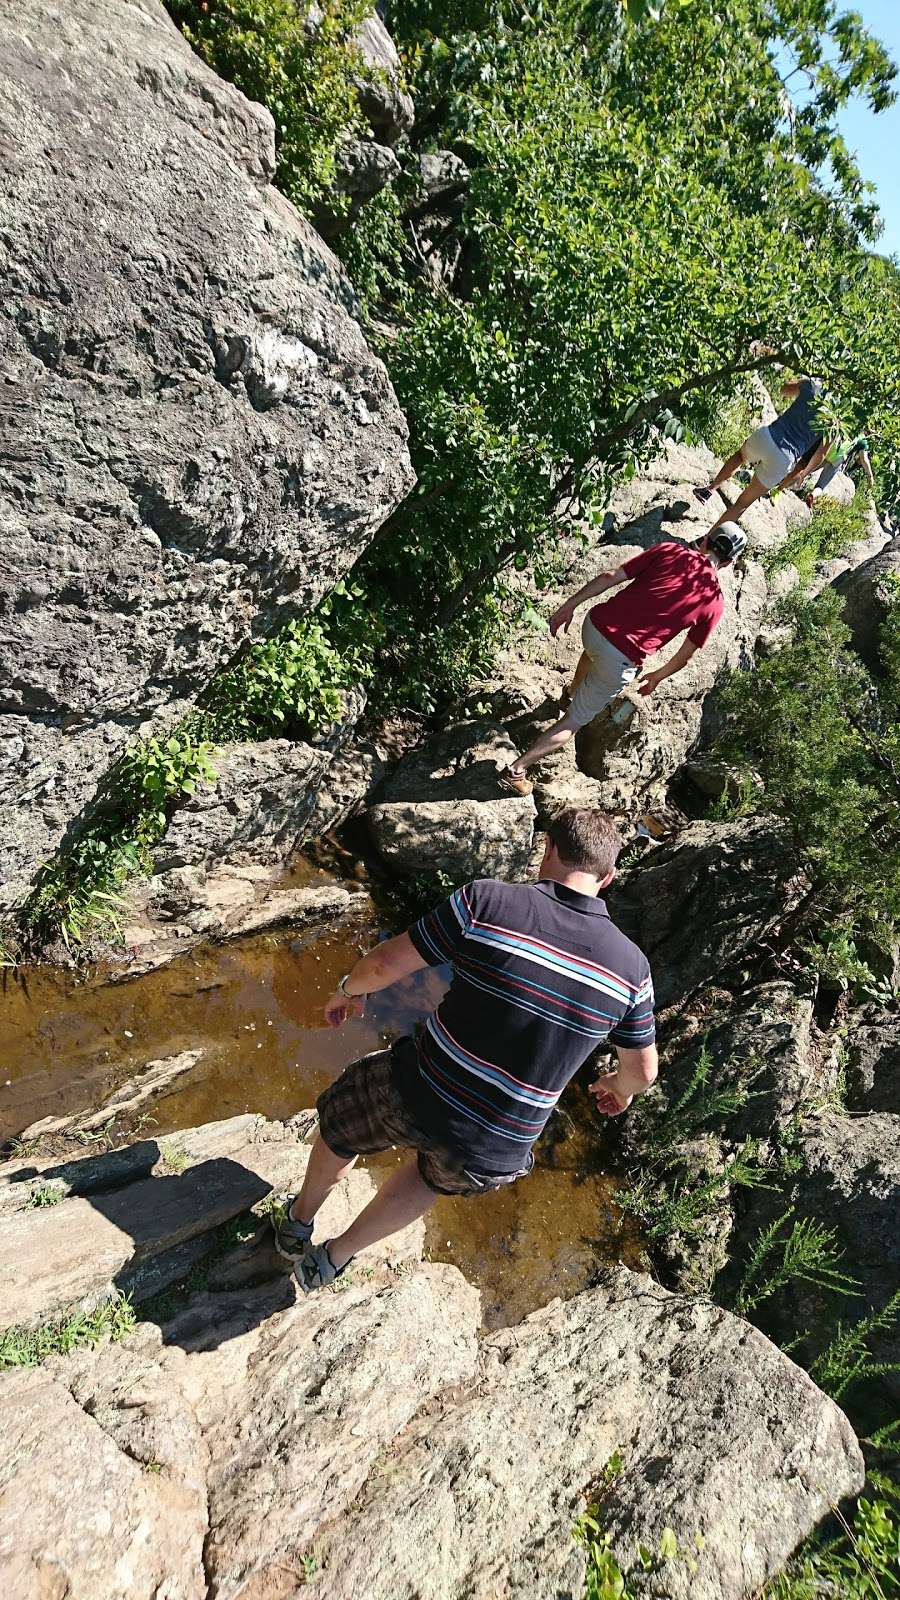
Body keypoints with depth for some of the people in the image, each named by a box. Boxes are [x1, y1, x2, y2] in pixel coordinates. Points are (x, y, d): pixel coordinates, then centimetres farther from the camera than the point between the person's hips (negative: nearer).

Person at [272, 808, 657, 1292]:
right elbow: (643, 1071, 4)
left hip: (414, 1098, -2)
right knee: (438, 1175, 38)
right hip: (495, 1155, 3)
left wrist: (348, 990, 8)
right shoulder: (630, 967, -11)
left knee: (339, 1124, 32)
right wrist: (619, 1086, 28)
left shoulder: (485, 901, -20)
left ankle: (298, 1222, 58)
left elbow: (386, 964, -14)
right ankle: (333, 1259, 51)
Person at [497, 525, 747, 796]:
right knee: (574, 722, 12)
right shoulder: (714, 602, 4)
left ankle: (574, 692, 67)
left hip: (595, 623, 4)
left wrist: (569, 606, 6)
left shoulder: (669, 550, 6)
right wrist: (655, 678, 29)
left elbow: (611, 577, 0)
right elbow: (684, 657, 11)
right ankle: (515, 770, 9)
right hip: (618, 662, -3)